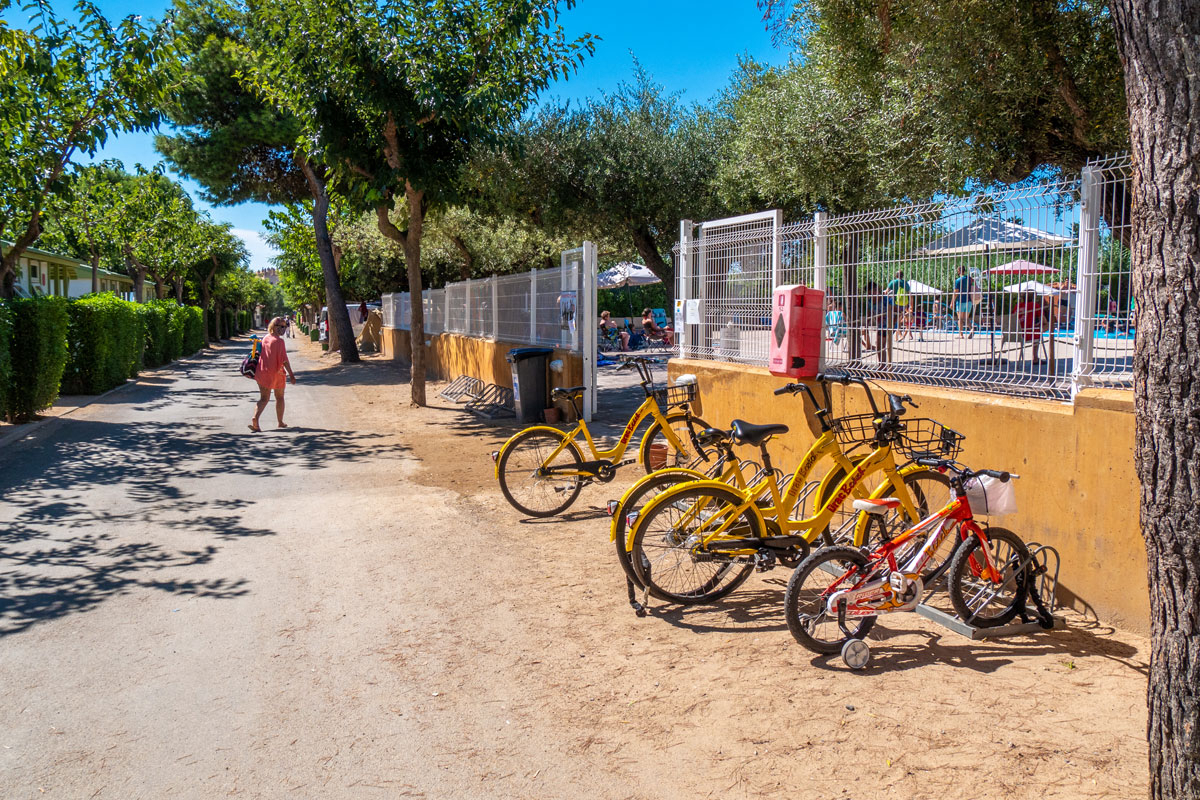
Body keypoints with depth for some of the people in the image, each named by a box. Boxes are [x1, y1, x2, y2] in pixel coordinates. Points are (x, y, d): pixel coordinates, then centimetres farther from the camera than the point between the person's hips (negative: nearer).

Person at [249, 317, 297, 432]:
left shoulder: (265, 338, 6)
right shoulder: (279, 341, -15)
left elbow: (261, 355, 14)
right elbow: (284, 360, -19)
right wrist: (291, 375, -16)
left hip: (262, 372, 5)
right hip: (276, 373, -5)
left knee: (264, 398, 7)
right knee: (279, 397, 14)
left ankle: (255, 419, -17)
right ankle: (280, 423, 24)